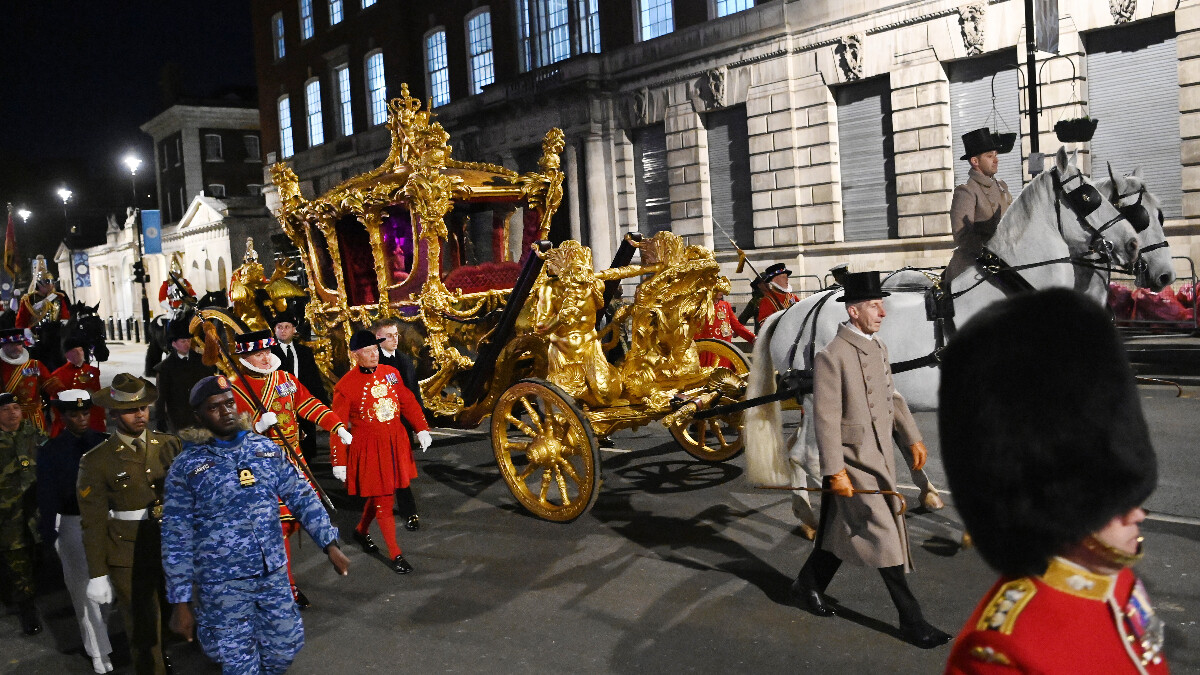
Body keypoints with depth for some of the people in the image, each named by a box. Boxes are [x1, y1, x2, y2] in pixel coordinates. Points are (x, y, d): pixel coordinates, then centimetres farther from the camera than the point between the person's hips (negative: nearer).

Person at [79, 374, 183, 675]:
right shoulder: (96, 462, -7)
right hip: (130, 560, -3)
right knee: (144, 632, 5)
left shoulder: (170, 445, 3)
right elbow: (93, 523, -5)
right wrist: (98, 574, -4)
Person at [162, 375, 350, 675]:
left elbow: (302, 498, 6)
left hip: (275, 575, 4)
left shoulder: (266, 449, 1)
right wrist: (180, 601, -7)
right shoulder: (185, 467, -8)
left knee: (285, 647, 15)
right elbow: (176, 540, -6)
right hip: (222, 585, -3)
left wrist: (330, 545, 2)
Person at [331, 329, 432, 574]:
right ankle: (396, 555, 9)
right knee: (383, 501, 0)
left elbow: (408, 402, 10)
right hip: (369, 449, -5)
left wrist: (422, 429, 2)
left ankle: (361, 531, 46)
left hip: (396, 443, 6)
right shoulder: (345, 386, -14)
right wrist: (338, 462, -12)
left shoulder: (391, 373, 1)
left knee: (380, 492, 20)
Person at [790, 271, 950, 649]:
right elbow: (825, 419, -19)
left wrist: (912, 438, 16)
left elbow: (892, 397, 20)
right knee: (884, 537, -3)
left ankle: (808, 586, 37)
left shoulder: (878, 347, 10)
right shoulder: (831, 356, -18)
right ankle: (912, 621, 7)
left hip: (880, 457, 9)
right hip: (854, 461, -9)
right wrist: (835, 472, -21)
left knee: (841, 529, 18)